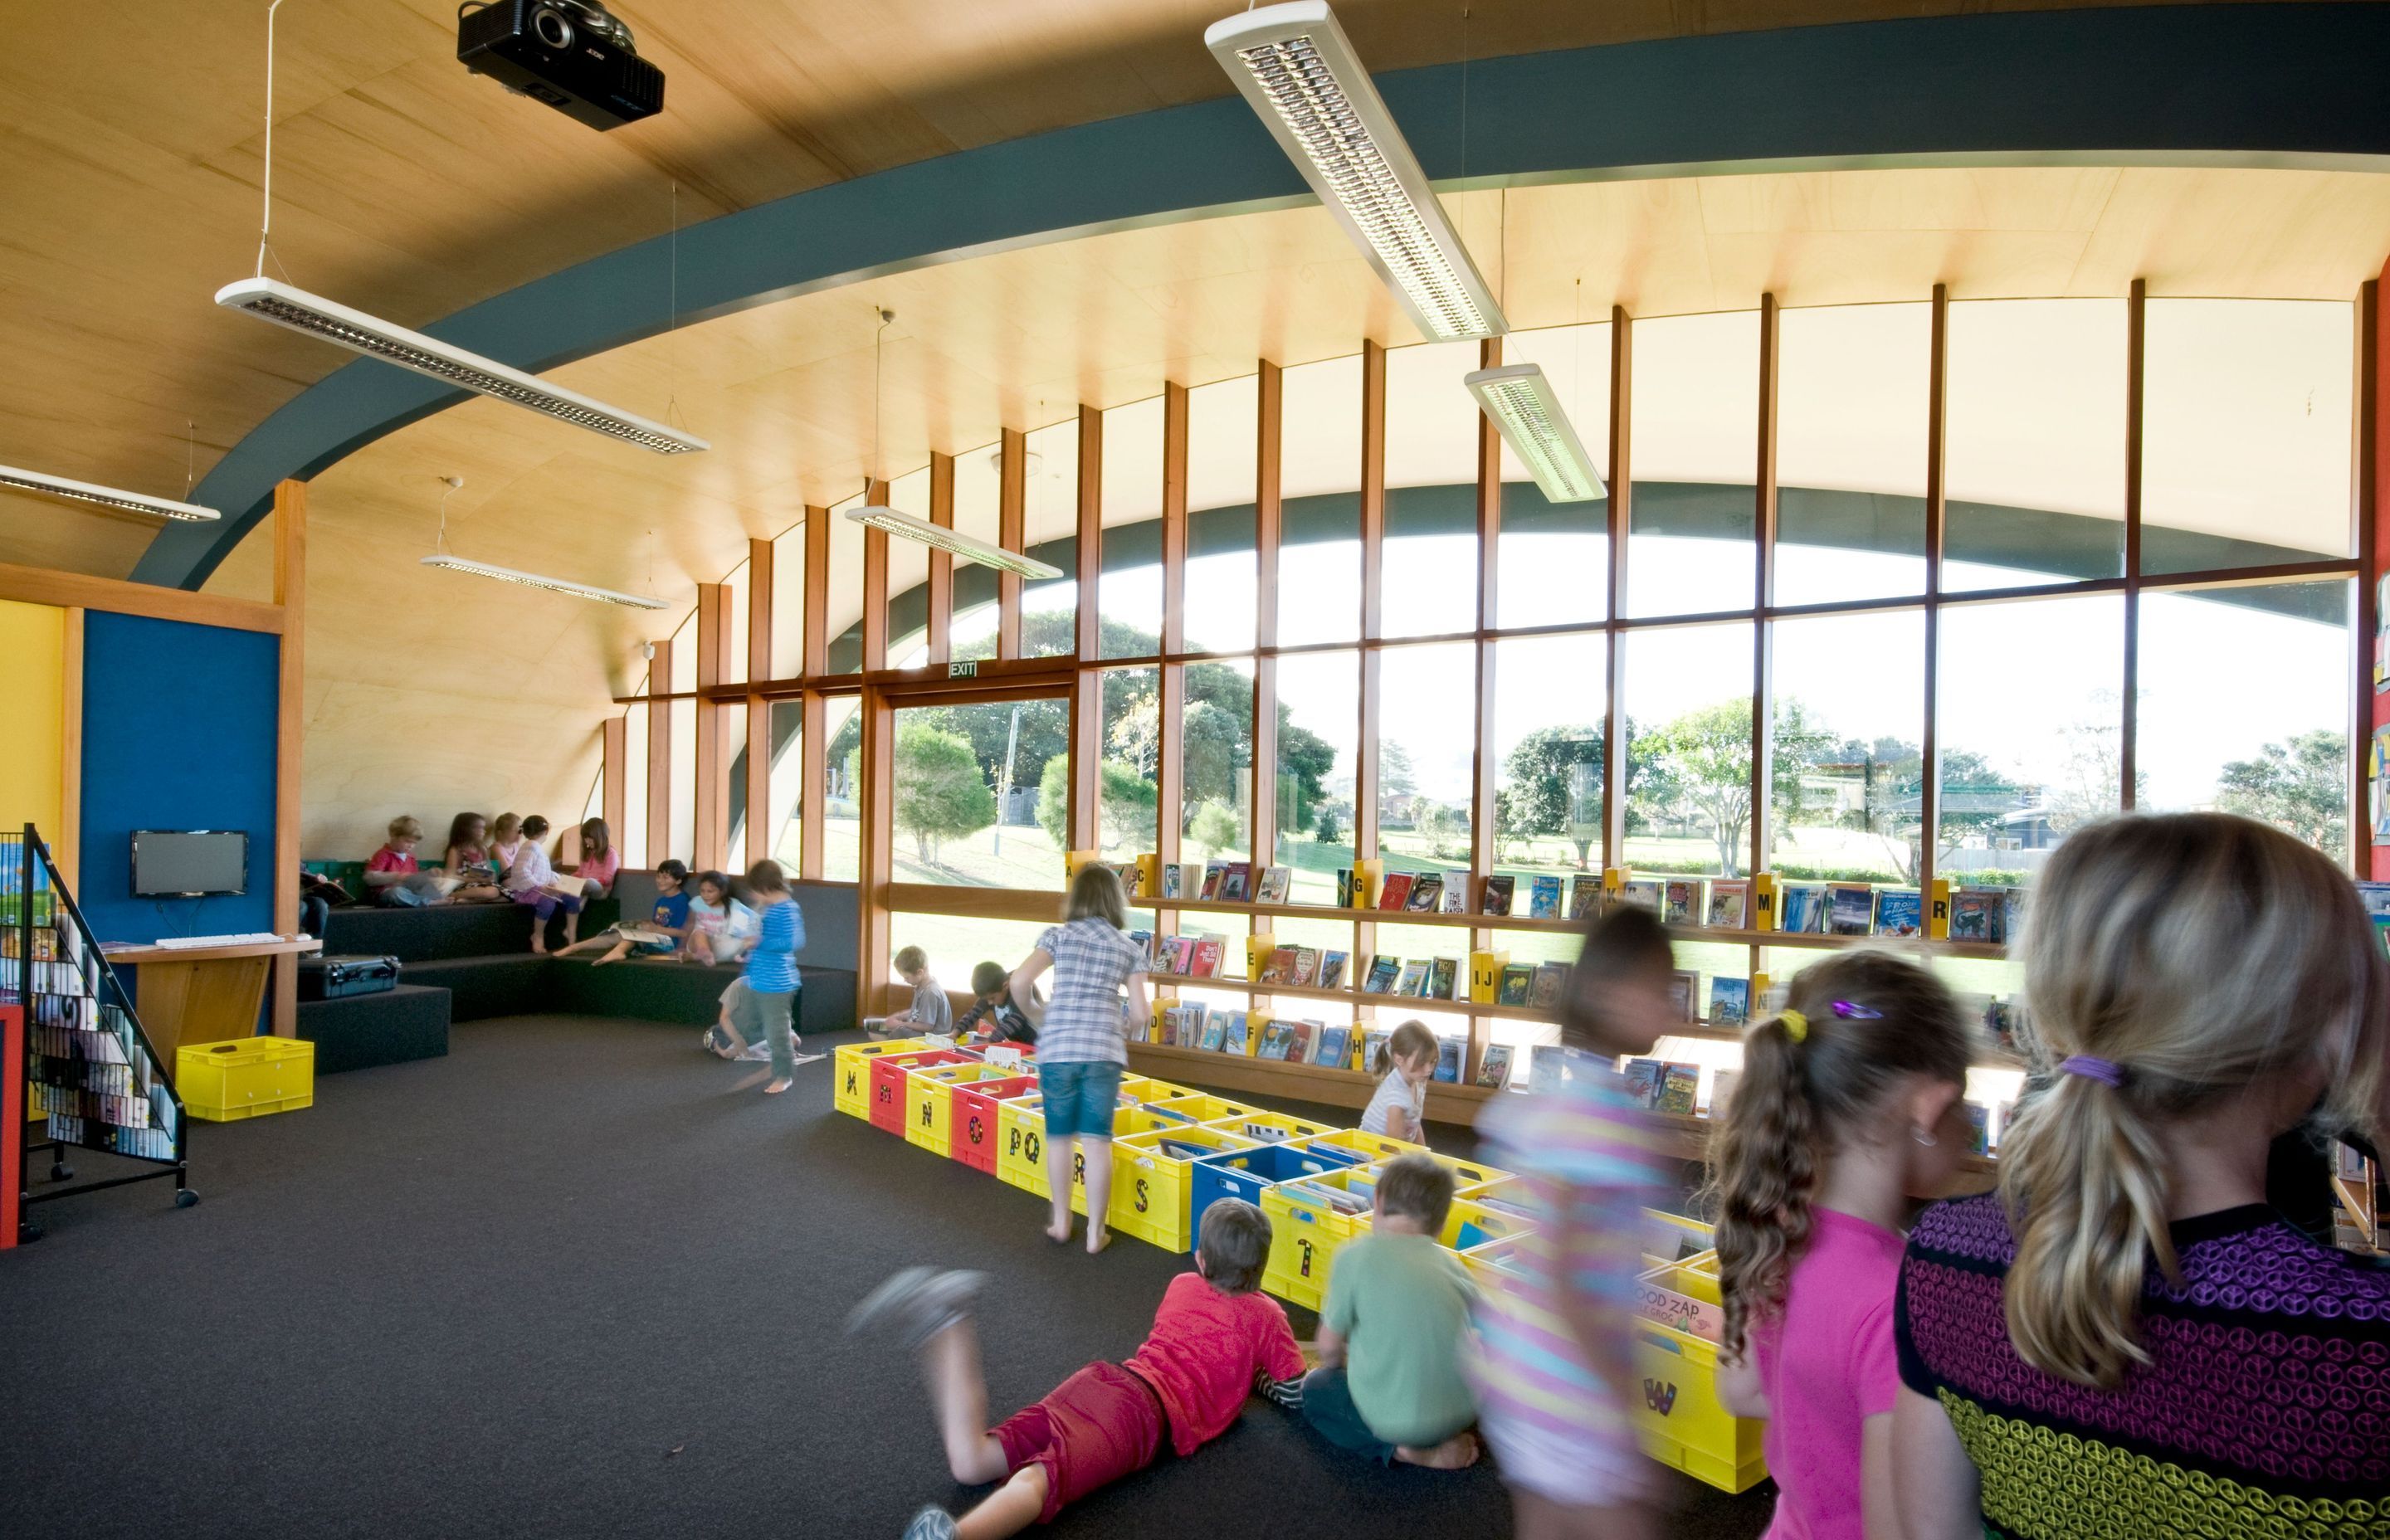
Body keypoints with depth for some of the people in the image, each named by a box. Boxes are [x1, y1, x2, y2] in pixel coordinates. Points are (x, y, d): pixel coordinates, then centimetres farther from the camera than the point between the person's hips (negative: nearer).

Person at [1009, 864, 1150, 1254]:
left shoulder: (1059, 935, 4)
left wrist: (1035, 1016, 10)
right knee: (1098, 1141, 5)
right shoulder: (1130, 947, 8)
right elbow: (1140, 1012, 2)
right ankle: (1095, 1233, 12)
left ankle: (1060, 1224, 26)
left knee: (1059, 1137, 15)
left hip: (1057, 1048, 0)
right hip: (1104, 1050, 0)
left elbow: (1019, 982, -8)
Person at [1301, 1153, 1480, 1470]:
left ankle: (1400, 1449, 5)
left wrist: (1333, 1369, 21)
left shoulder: (1357, 1254, -10)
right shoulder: (1453, 1264, 2)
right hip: (1462, 1414, 6)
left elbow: (1329, 1347, -4)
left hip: (1393, 1420, -5)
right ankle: (1435, 1444, 14)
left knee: (1315, 1387, 23)